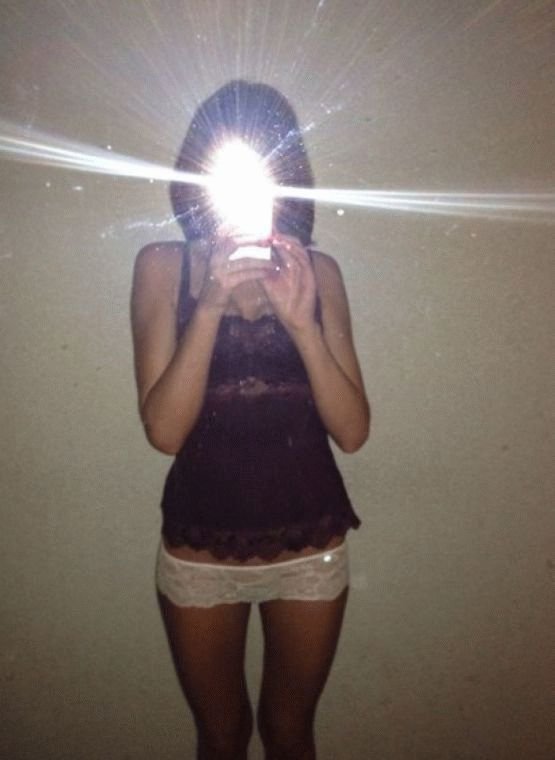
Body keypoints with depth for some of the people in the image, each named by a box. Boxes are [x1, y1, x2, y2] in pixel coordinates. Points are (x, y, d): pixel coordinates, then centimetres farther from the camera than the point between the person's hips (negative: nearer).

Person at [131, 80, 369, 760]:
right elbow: (163, 430, -16)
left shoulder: (317, 270, -4)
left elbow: (353, 430, -10)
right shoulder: (163, 265, -8)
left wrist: (301, 319, -23)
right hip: (199, 552, 0)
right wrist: (211, 303, -25)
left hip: (311, 549, 1)